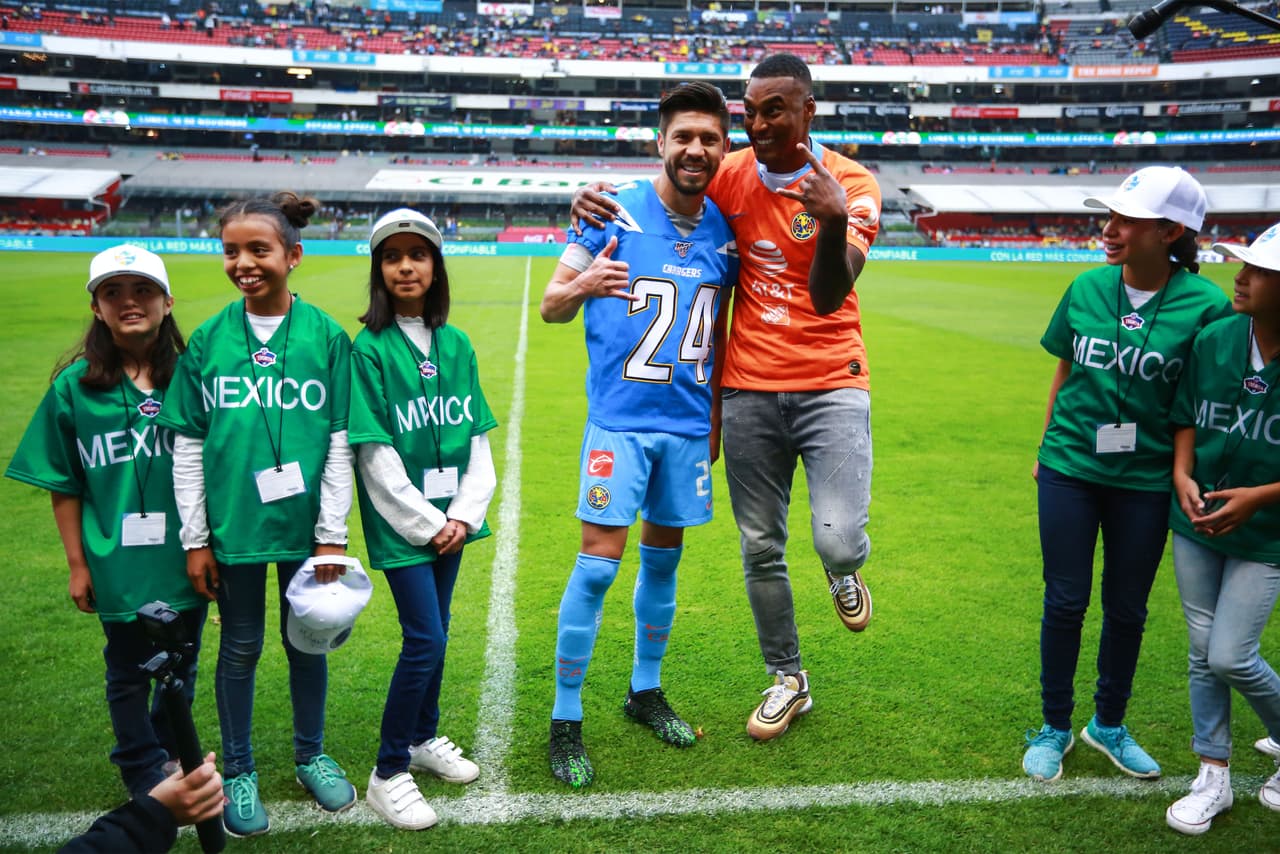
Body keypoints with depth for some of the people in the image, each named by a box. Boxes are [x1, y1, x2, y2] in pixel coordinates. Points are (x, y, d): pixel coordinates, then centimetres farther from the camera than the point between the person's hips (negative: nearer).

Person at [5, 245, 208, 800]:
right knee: (129, 674, 15)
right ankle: (144, 770, 37)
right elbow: (65, 487, 0)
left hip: (186, 559, 1)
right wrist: (77, 564, 0)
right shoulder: (74, 386, -4)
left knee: (181, 665, 18)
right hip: (118, 563, -1)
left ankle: (170, 753, 43)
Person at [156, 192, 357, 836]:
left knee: (306, 641, 14)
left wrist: (333, 533, -5)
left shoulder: (327, 337, -5)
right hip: (232, 524, 1)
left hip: (304, 522, 0)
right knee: (241, 647, 13)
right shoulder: (207, 341, -1)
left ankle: (310, 754, 35)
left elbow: (340, 442, -3)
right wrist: (194, 539, 0)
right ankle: (238, 770, 32)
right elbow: (187, 446, 2)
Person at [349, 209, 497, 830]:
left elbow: (477, 437, 7)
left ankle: (424, 738, 35)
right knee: (425, 639, -7)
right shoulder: (369, 348, -9)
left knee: (435, 633, 15)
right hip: (400, 520, -5)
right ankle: (388, 773, 9)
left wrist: (463, 514, -3)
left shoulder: (456, 345, 6)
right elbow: (375, 453, -12)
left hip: (450, 519, 5)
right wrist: (425, 523, -11)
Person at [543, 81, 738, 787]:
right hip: (620, 417, -4)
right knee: (599, 564, -6)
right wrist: (582, 286, -24)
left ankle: (644, 691, 32)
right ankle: (565, 721, 9)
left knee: (663, 558, 13)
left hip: (689, 423, 4)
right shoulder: (614, 212, -5)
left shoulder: (724, 230, 6)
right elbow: (550, 308, -4)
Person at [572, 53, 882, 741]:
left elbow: (827, 297, -20)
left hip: (830, 385, -3)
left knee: (838, 541, -18)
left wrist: (835, 221, -39)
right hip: (749, 389, 3)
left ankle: (845, 571, 23)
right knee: (760, 549, 9)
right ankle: (787, 680, 31)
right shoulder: (731, 177, 2)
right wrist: (597, 199, -6)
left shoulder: (851, 184, -7)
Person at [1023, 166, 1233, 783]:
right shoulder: (1087, 288, -2)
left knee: (1127, 609, 14)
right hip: (1070, 468, 2)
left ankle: (1109, 725, 36)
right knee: (1065, 602, 9)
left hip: (1145, 479, -1)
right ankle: (1055, 728, 28)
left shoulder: (1206, 305, -11)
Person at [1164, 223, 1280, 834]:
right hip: (1197, 520, 4)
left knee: (1230, 657, -5)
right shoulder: (1214, 340, -6)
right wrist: (1182, 474, -8)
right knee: (1202, 652, 11)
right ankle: (1213, 777, 27)